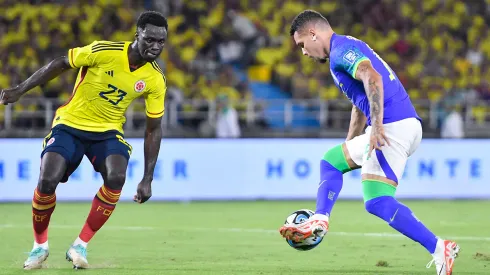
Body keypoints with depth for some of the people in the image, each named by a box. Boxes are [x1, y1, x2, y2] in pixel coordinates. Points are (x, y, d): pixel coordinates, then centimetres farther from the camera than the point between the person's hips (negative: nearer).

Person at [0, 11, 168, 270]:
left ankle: (80, 246, -11)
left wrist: (147, 179, -3)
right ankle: (40, 245, 7)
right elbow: (59, 64, -7)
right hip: (70, 125, -2)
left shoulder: (156, 81, -9)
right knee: (47, 181, -20)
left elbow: (153, 129, 0)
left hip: (108, 132, 2)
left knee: (116, 178, -28)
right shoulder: (104, 52, -20)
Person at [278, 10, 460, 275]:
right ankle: (319, 221, 9)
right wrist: (349, 146, 41)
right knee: (331, 161, 22)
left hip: (393, 126, -11)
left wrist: (377, 125, -30)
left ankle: (439, 248, -19)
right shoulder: (347, 49, 26)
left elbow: (373, 79, -25)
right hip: (405, 125, 11)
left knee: (377, 202, -15)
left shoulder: (341, 50, -6)